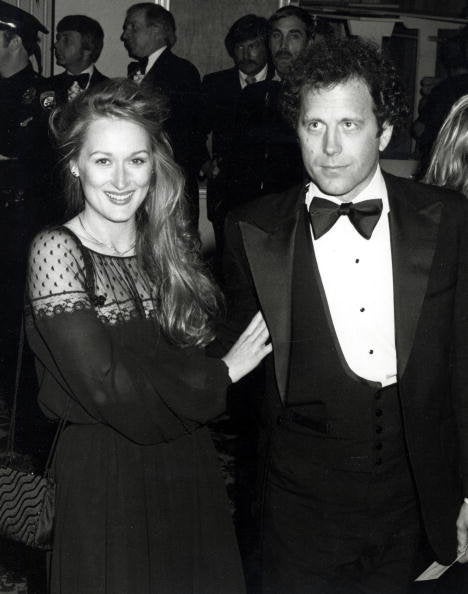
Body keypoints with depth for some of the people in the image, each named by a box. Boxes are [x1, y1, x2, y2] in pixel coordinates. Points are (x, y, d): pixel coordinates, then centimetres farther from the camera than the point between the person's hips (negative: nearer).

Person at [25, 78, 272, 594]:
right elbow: (106, 388, -21)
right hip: (103, 479, -5)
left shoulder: (173, 241, 5)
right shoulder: (56, 251, -14)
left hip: (190, 468, 5)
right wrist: (222, 373, -12)